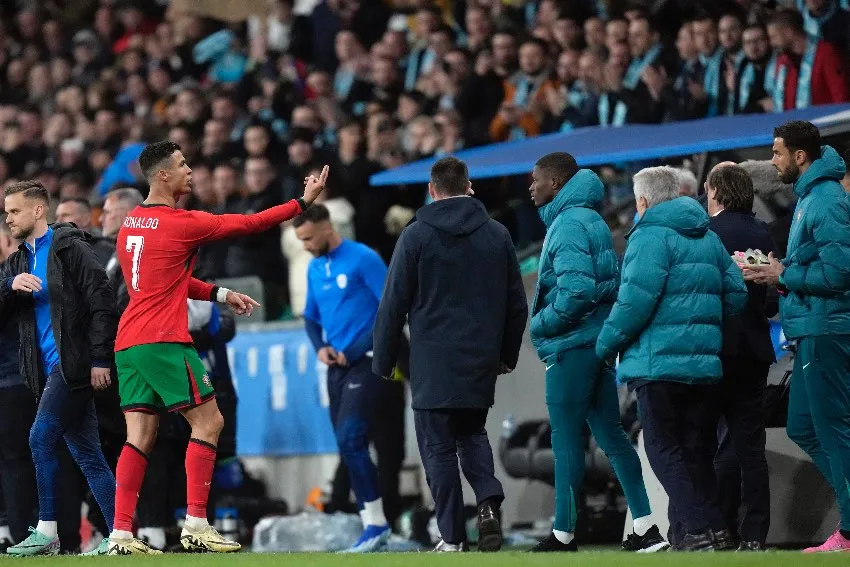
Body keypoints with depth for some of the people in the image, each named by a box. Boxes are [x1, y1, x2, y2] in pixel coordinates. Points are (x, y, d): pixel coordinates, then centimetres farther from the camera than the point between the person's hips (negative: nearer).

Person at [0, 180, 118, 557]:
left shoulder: (70, 248, -6)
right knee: (87, 454, 5)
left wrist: (100, 359, -17)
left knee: (41, 439, -13)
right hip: (50, 369, 8)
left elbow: (102, 304, -11)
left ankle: (46, 532, -8)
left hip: (75, 363, -8)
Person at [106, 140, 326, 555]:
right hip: (163, 341, -8)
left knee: (140, 436, 6)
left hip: (128, 343, 8)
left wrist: (219, 295, 22)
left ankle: (121, 534, 0)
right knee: (208, 422, -1)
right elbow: (248, 224, -2)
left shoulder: (131, 223, 15)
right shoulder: (181, 223, -9)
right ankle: (196, 525, -5)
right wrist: (304, 202, 8)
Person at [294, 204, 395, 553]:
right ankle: (374, 528, 10)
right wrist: (320, 347, 3)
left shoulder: (363, 259, -10)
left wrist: (355, 350, -14)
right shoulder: (314, 268, 13)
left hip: (364, 363, -8)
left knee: (350, 440, -18)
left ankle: (376, 524, -13)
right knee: (348, 446, 5)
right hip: (337, 366, 8)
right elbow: (311, 316, 24)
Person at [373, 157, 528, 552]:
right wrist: (508, 355, 22)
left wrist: (383, 362, 4)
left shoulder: (416, 236, -4)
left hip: (434, 364, -4)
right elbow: (517, 304, 12)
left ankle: (452, 537, -1)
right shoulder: (497, 235, 7)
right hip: (481, 363, 4)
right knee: (472, 432, 20)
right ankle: (489, 501, -5)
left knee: (438, 446, 2)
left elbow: (393, 305, -4)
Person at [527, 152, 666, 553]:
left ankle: (564, 535, 3)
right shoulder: (591, 220, 16)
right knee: (610, 435, 9)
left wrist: (541, 324, -12)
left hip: (571, 347, -9)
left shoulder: (568, 224, -14)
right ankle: (646, 528, 7)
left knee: (566, 440, -2)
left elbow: (576, 289, -25)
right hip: (598, 340, 10)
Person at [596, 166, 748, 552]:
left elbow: (636, 299, -19)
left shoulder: (651, 235, -9)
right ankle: (713, 531, 10)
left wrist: (607, 343, -7)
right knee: (696, 448, 12)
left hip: (658, 361, -8)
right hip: (705, 362, 8)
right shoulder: (709, 238, 16)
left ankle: (703, 529, -14)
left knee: (664, 449, -4)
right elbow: (736, 293, 15)